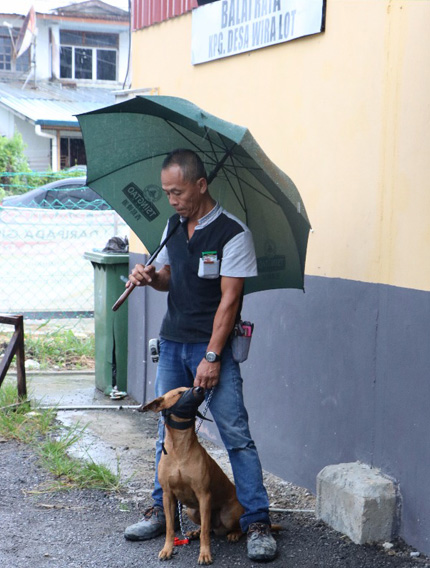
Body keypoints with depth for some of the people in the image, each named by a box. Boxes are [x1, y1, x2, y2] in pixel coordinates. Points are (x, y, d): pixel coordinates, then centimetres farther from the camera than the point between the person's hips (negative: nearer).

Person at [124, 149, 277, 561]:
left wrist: (212, 357, -18)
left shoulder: (233, 233, -11)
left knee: (236, 435, -5)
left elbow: (229, 298, -15)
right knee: (169, 430, 12)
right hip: (172, 344, 6)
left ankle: (257, 522, 2)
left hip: (214, 346, -6)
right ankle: (162, 511, 24)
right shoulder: (173, 226, 10)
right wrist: (149, 278, -2)